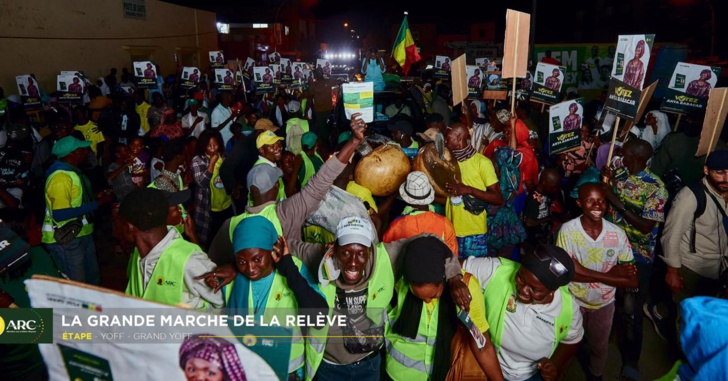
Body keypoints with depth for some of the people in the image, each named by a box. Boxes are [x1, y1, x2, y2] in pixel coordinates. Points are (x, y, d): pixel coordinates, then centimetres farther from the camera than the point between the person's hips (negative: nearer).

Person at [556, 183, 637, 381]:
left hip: (604, 303, 2)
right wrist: (608, 275, -27)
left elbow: (632, 281, -15)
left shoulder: (618, 234, -18)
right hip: (573, 301, -2)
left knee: (600, 347, 25)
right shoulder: (567, 230, -23)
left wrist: (585, 273, -26)